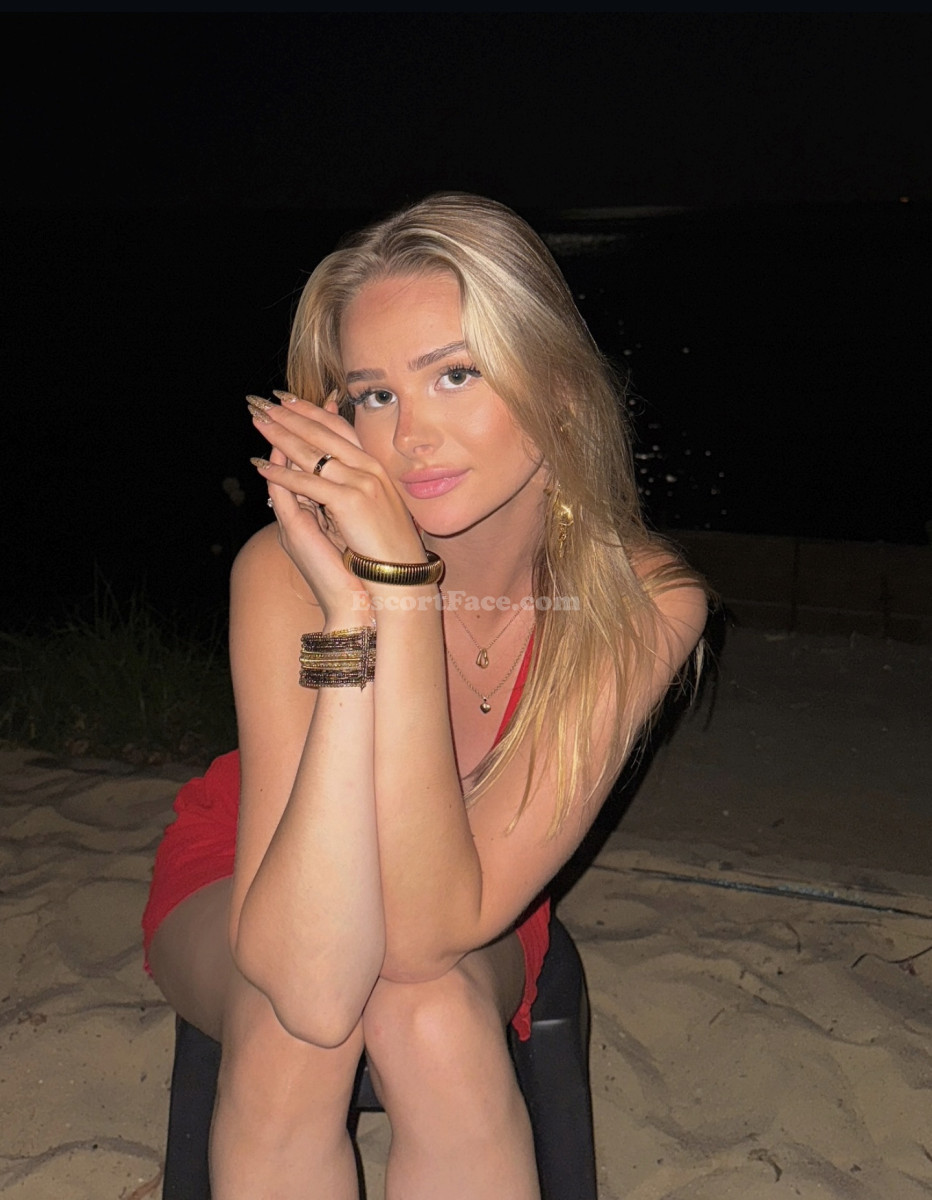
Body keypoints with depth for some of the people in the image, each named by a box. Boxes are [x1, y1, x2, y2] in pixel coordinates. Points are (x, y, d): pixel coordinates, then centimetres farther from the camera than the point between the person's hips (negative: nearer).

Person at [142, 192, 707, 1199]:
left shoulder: (641, 604, -26)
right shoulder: (287, 569, -30)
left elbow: (425, 932, -34)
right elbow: (311, 986, -38)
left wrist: (402, 587, -42)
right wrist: (351, 613, -45)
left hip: (470, 901, 0)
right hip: (253, 878, 0)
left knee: (432, 1014, -33)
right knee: (291, 1024, -32)